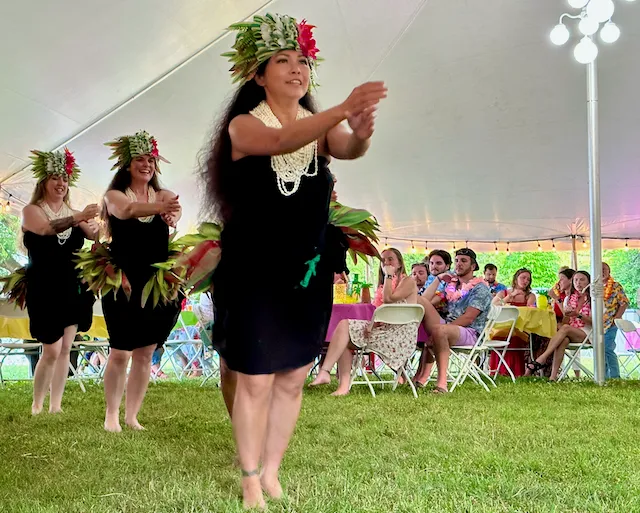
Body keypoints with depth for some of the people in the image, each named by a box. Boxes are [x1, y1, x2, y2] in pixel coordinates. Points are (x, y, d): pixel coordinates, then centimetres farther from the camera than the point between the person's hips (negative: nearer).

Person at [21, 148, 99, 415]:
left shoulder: (73, 214, 10)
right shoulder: (31, 211, -3)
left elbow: (93, 234, -7)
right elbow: (46, 229, -26)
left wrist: (94, 227, -31)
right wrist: (77, 218, -40)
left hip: (72, 289, 5)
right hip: (45, 290, -5)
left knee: (65, 349, 5)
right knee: (51, 351, -6)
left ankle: (56, 406, 13)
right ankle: (36, 406, 10)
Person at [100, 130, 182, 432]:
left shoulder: (163, 195, 6)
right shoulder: (115, 195, -1)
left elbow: (175, 210, -17)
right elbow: (127, 209, -25)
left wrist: (172, 215, -43)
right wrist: (159, 207, -45)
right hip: (123, 283, -3)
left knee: (145, 353, 6)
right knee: (120, 352, -4)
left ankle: (132, 415, 18)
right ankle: (111, 414, 12)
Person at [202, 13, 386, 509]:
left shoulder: (320, 126, 4)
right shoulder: (243, 126, -8)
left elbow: (348, 149, -18)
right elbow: (280, 142, -30)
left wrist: (361, 132, -42)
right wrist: (343, 109, -44)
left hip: (309, 273, 4)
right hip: (253, 272, -4)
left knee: (293, 381, 11)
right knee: (255, 381, 1)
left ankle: (272, 473, 27)